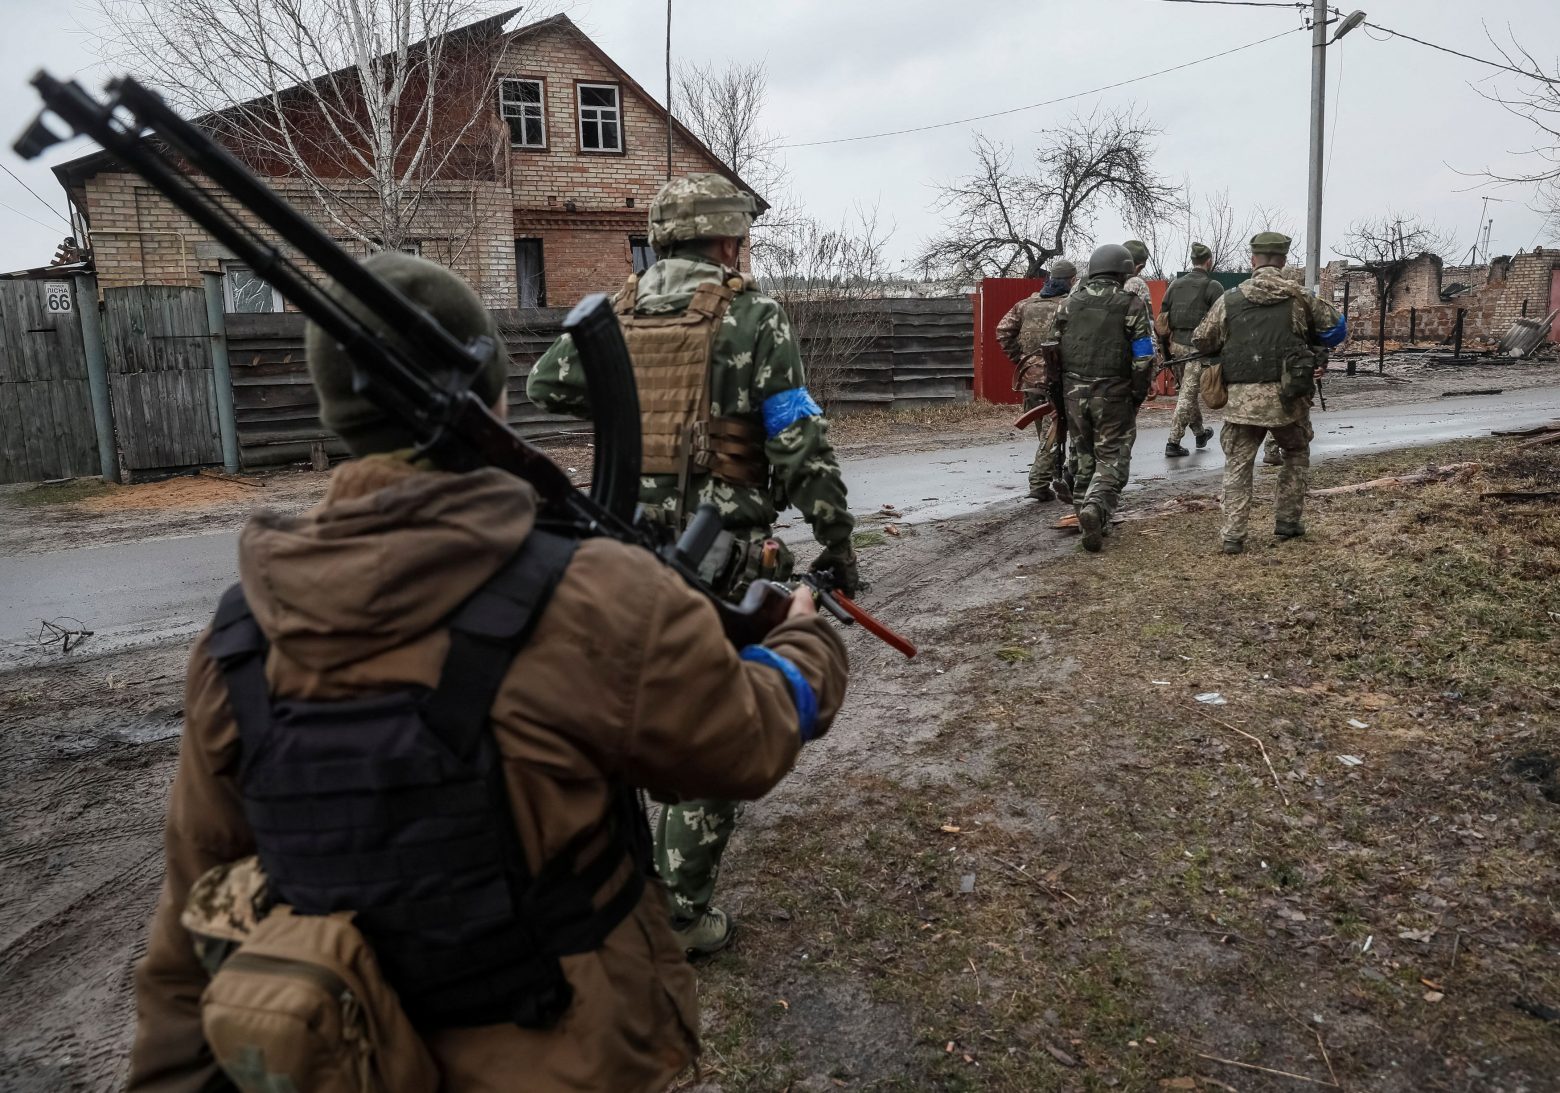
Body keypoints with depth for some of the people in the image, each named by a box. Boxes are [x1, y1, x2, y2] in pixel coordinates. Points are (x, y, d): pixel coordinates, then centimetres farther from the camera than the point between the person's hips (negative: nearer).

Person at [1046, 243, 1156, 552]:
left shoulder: (1069, 303, 6)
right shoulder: (1131, 306, -5)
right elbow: (1143, 359, -8)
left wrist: (1059, 392, 15)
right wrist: (1138, 396, 4)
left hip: (1073, 394, 4)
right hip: (1113, 397, -4)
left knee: (1085, 458, 18)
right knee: (1112, 460, 1)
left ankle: (1084, 511, 22)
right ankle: (1096, 507, -21)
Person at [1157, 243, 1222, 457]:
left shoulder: (1175, 285, 13)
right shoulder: (1213, 287, -5)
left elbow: (1161, 320, 13)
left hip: (1176, 345, 6)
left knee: (1187, 390, 19)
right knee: (1188, 394, -4)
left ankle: (1200, 433, 34)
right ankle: (1173, 442, -6)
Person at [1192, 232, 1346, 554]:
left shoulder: (1230, 299, 2)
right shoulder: (1299, 296, 1)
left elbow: (1201, 341, 8)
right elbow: (1336, 328, 9)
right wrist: (1311, 345, 26)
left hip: (1241, 398, 0)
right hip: (1286, 396, 0)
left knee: (1237, 466, 8)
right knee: (1295, 456, 23)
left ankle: (1233, 536, 1)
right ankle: (1287, 521, 25)